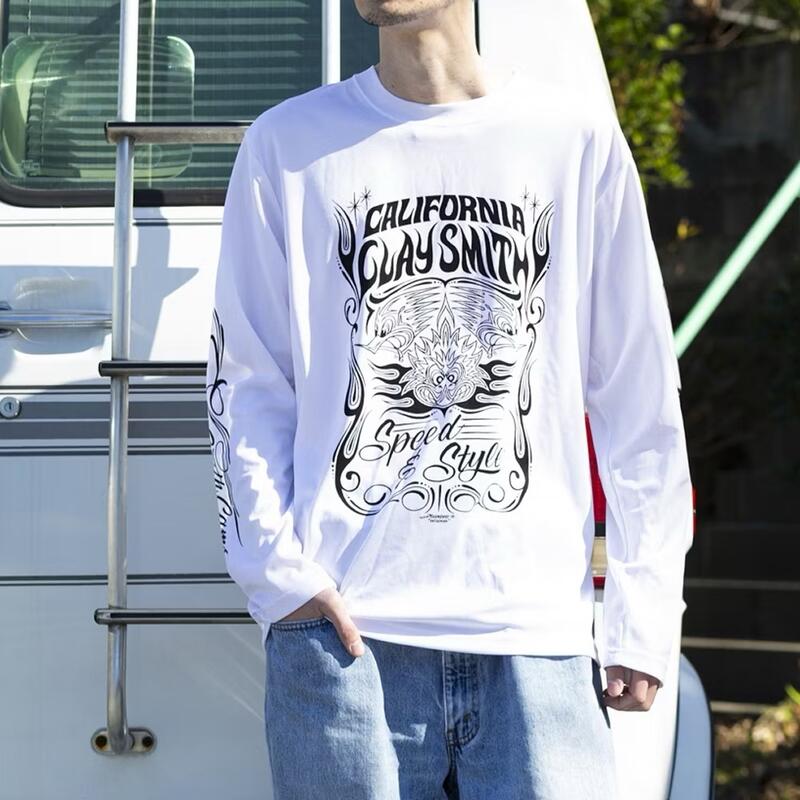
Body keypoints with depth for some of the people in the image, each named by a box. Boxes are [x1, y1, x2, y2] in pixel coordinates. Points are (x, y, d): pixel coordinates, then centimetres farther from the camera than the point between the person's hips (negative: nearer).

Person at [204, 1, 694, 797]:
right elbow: (246, 381, 9)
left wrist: (644, 615, 4)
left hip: (537, 639, 0)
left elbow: (639, 395, 7)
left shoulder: (578, 137, 6)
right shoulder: (289, 143, 9)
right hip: (342, 630, 0)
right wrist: (277, 569, -3)